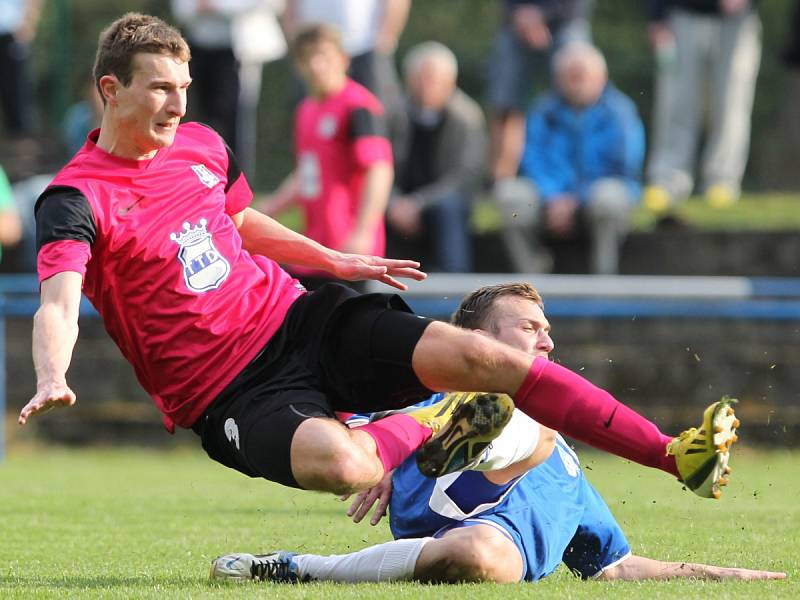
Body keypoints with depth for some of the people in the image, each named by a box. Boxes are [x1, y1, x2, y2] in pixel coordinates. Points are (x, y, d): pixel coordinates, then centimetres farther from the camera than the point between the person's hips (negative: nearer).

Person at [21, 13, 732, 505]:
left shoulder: (203, 146, 8)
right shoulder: (75, 200, -13)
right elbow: (59, 302, -29)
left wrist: (338, 261, 30)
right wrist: (53, 380, -48)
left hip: (300, 316, 6)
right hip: (230, 392, -6)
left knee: (476, 355, -14)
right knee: (342, 462, -37)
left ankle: (677, 456, -8)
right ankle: (434, 427, -1)